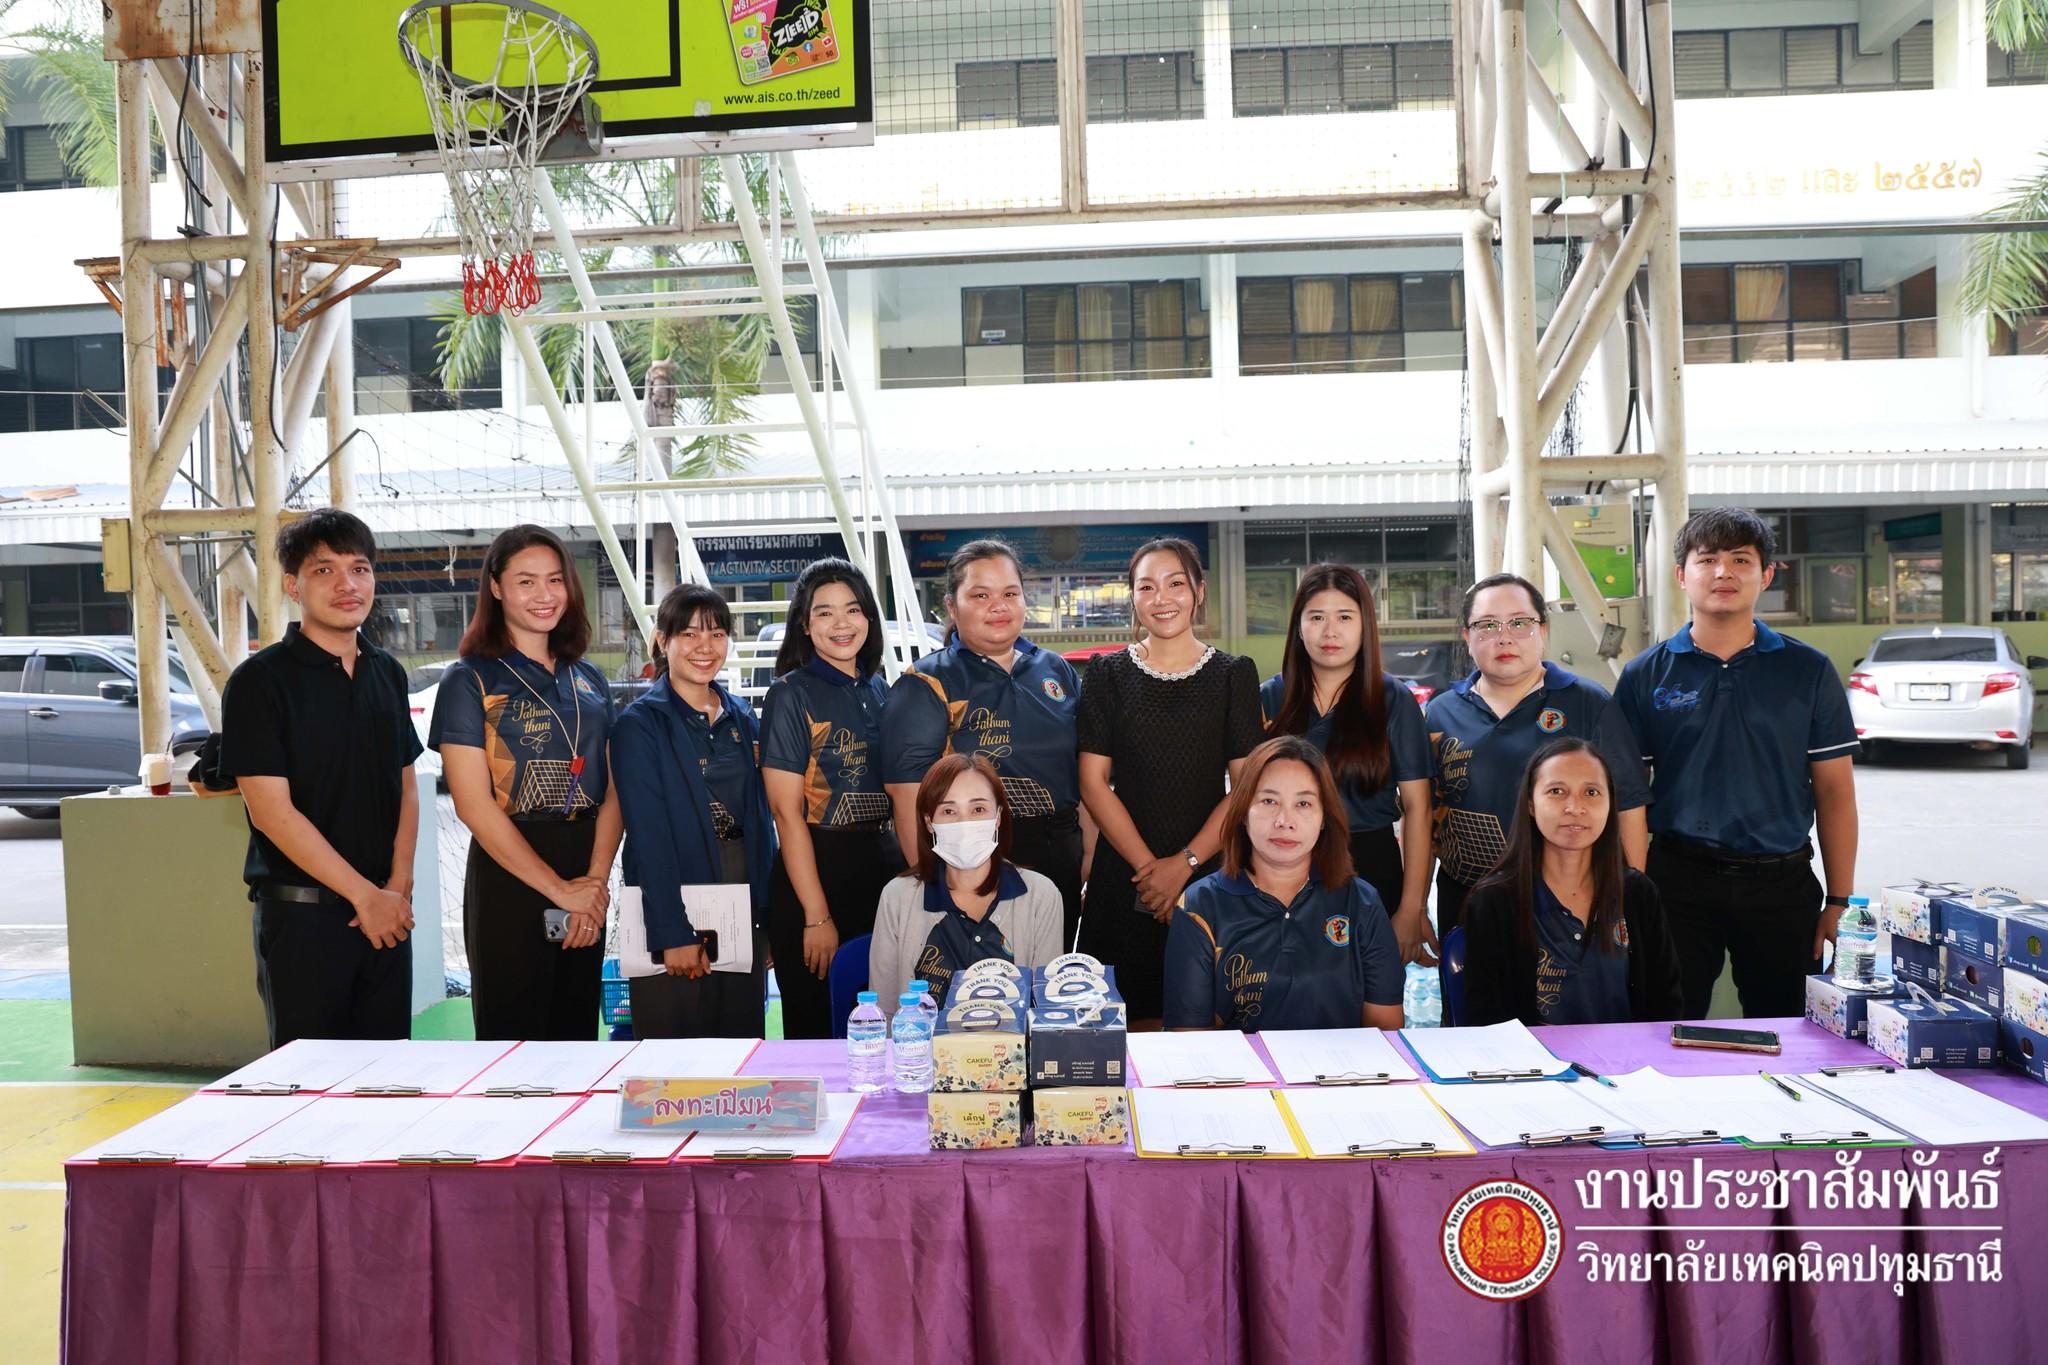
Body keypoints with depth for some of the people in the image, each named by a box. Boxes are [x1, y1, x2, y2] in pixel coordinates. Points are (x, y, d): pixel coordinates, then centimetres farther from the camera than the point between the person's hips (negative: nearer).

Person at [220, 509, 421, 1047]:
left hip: (387, 912, 5)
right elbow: (272, 812, -13)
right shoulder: (261, 680, -8)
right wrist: (365, 895, -13)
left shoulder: (388, 674, 10)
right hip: (301, 915, -5)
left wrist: (399, 887, -2)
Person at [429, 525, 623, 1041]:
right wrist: (560, 889, -13)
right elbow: (474, 805, -11)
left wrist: (596, 880, -10)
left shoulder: (589, 680, 12)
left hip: (588, 884, 5)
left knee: (577, 1037, 12)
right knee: (513, 1039, 2)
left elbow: (612, 792, 5)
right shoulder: (470, 680, -3)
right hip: (509, 876, -5)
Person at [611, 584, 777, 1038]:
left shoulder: (742, 718, 10)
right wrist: (673, 934, -17)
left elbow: (761, 817, 11)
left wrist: (769, 913, 6)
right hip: (675, 910, -5)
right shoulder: (639, 724, -7)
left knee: (743, 1035, 12)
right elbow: (649, 837, -13)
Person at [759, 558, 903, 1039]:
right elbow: (787, 811, -12)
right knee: (815, 1029, 4)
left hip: (883, 868, 6)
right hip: (814, 871, -5)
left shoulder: (879, 690, 10)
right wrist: (817, 917, -16)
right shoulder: (790, 694, -7)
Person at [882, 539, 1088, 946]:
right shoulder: (925, 686, -7)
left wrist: (1092, 860, 9)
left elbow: (1087, 773, 15)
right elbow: (911, 797, -15)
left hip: (1061, 864, 6)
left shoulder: (1058, 672, 10)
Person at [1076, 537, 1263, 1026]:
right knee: (1137, 1024, 1)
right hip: (1124, 881, 0)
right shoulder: (1107, 674, 5)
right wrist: (1148, 865, -9)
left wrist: (1185, 863, -10)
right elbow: (1093, 782, 0)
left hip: (1209, 872, 0)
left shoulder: (1234, 674, 5)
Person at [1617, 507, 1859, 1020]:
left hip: (1782, 881, 1)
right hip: (1678, 877, -1)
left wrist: (1839, 901, 1)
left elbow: (1835, 793, 5)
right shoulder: (1645, 676, 2)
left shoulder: (1808, 671, 4)